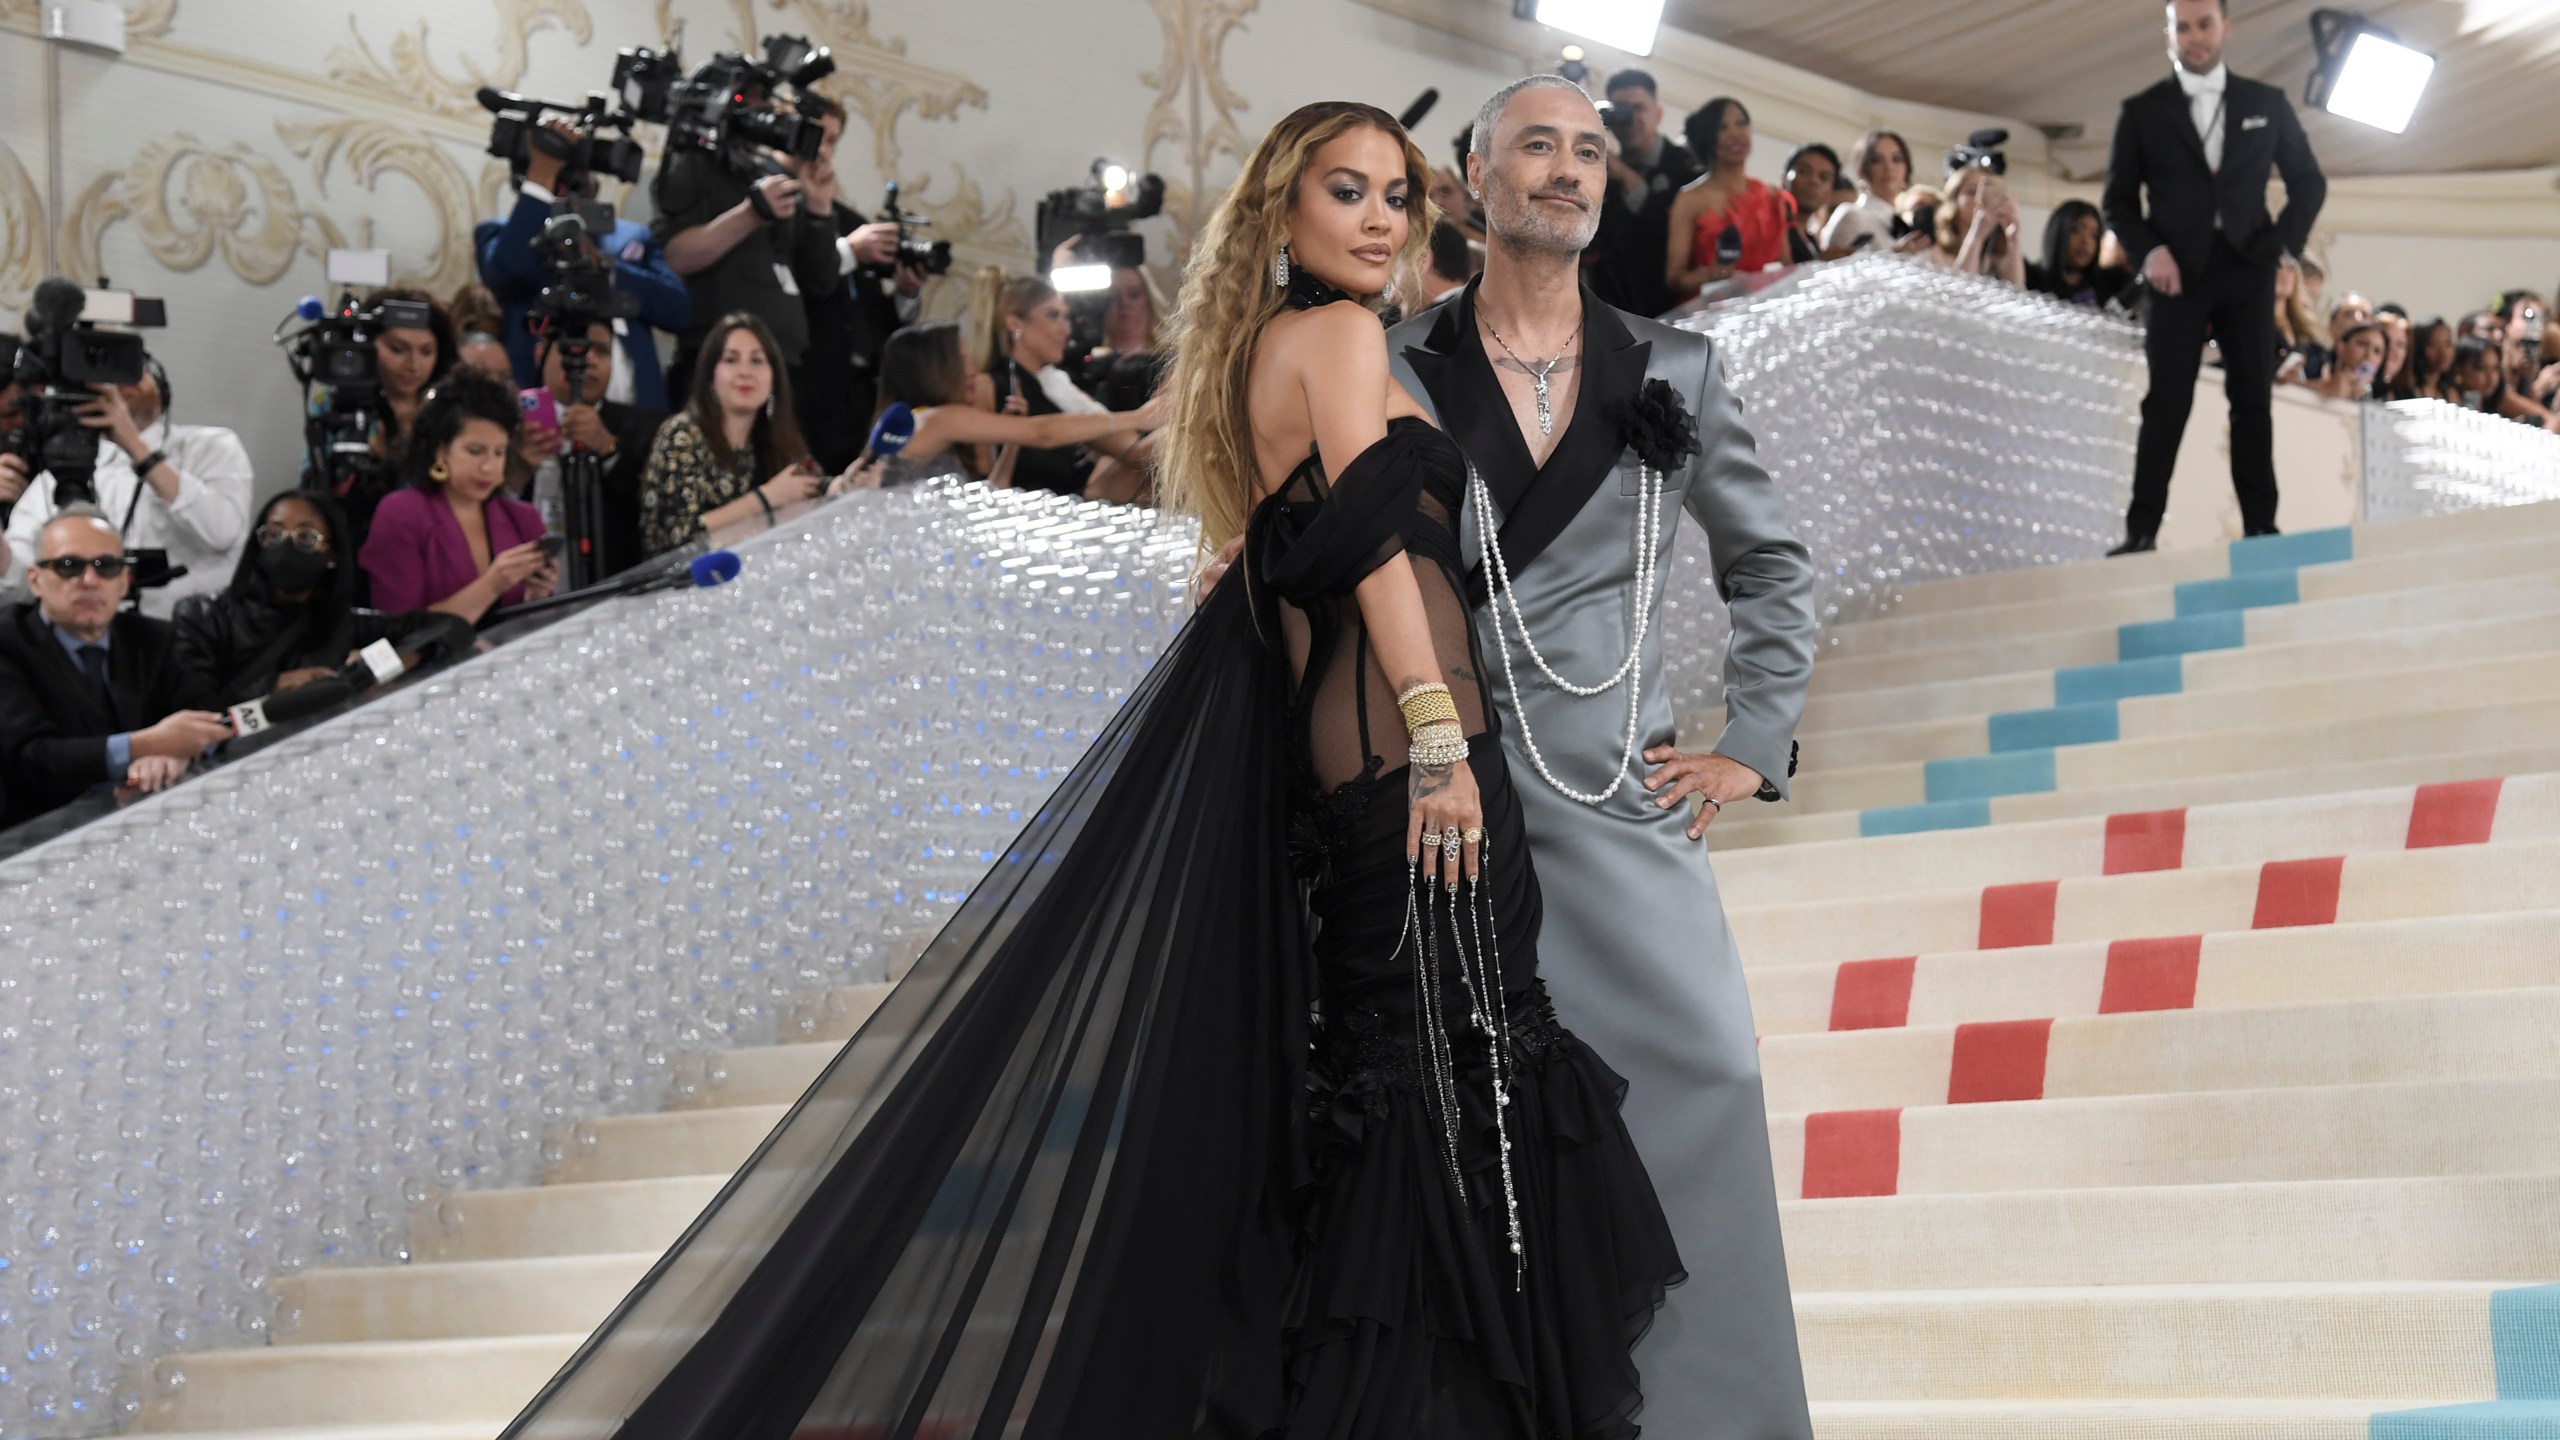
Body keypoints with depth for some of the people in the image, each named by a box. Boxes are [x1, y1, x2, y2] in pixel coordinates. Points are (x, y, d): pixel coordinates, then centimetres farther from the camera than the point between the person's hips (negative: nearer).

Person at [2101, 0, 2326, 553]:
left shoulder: (2267, 103, 8)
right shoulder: (2143, 112, 4)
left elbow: (2308, 181, 14)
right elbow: (2118, 200, 5)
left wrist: (2284, 241, 1)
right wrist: (2148, 250, -11)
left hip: (2247, 270, 2)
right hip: (2178, 273, -1)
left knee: (2253, 402, 3)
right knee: (2167, 405, -4)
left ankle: (2260, 526, 7)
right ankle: (2141, 532, -4)